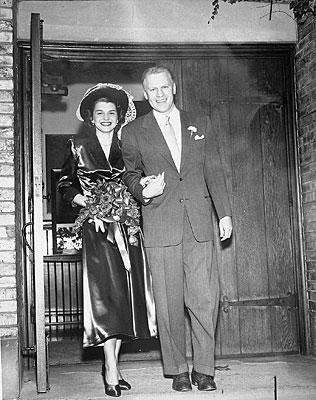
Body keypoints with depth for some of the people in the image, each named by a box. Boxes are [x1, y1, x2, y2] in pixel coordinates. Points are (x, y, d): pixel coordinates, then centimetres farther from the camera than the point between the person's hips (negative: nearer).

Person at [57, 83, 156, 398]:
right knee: (106, 292, -10)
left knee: (126, 293, 3)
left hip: (127, 225, 3)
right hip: (97, 227, -3)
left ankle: (111, 363, 15)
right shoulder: (78, 147, 7)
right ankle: (111, 372, -6)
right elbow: (65, 185, 8)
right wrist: (89, 203, -7)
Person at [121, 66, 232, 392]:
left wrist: (225, 213, 9)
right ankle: (177, 370, 15)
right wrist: (143, 190, -7)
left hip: (199, 223, 1)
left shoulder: (200, 124, 14)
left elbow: (214, 170, 14)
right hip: (160, 225, -1)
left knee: (206, 298, -2)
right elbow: (130, 173, 16)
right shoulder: (133, 132, 9)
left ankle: (204, 369, 12)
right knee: (169, 302, 1)